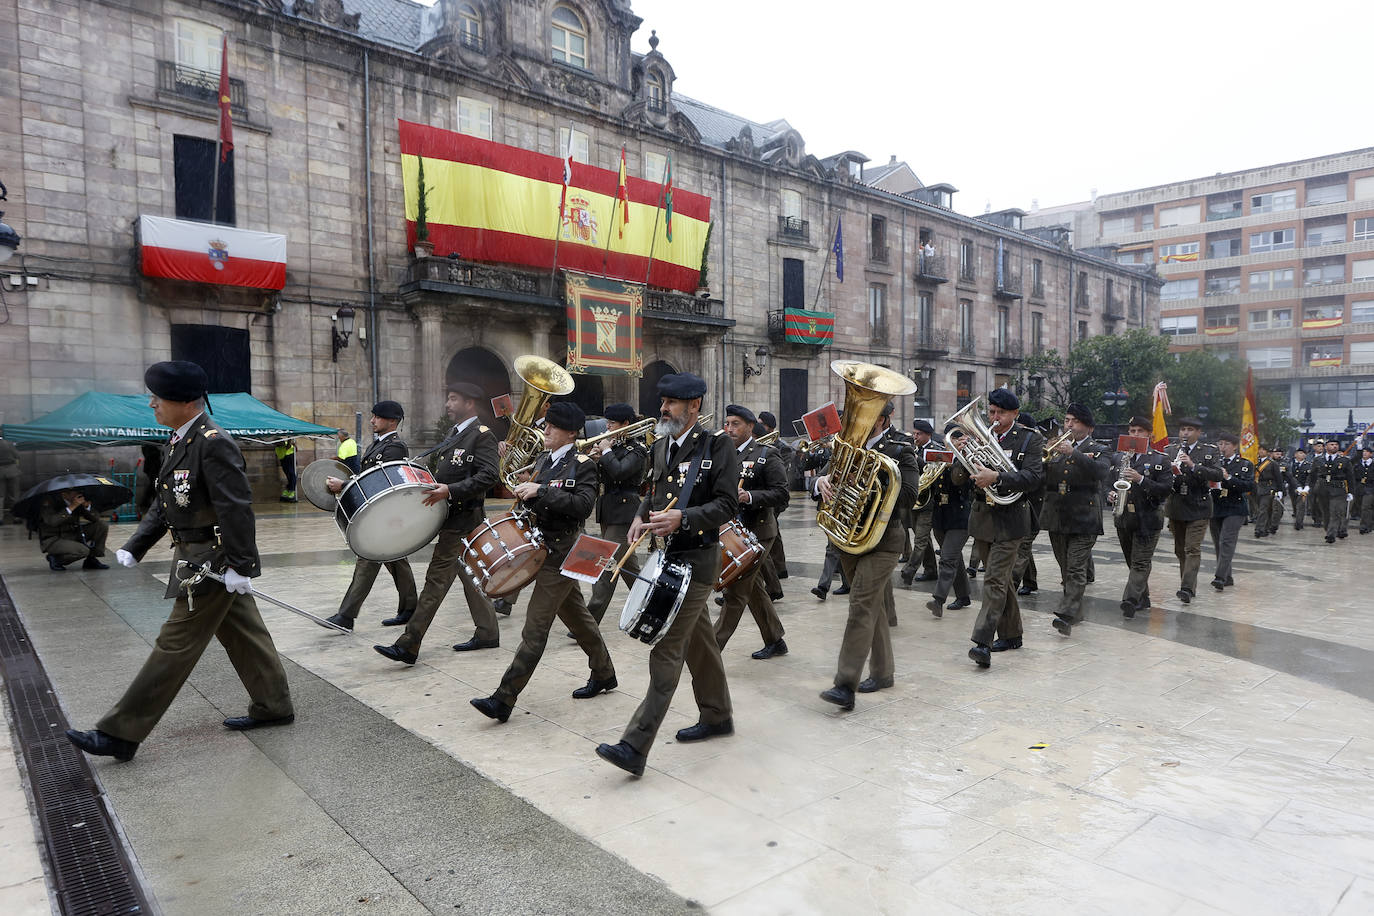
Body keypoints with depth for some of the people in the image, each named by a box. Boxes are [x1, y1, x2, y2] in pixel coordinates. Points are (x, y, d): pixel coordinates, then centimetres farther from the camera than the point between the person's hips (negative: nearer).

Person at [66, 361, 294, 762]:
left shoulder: (214, 443, -20)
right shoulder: (179, 440, 11)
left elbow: (237, 508, -24)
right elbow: (164, 503, 16)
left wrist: (239, 565, -25)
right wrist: (133, 548, 11)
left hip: (214, 563, -10)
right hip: (197, 556, 10)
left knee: (175, 646, -1)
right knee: (243, 634, 16)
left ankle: (121, 734, 7)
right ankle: (273, 706, 27)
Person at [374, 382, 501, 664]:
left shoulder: (482, 435, -12)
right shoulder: (455, 433, 17)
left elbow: (488, 476, -23)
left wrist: (450, 491, -30)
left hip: (461, 519, -10)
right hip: (453, 516, 10)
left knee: (437, 579, -8)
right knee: (469, 576, 14)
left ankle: (408, 646, -6)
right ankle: (488, 633, 24)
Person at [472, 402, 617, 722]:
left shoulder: (582, 465, -12)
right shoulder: (543, 459, 12)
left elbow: (584, 505, -27)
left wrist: (541, 490, -29)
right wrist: (525, 494, 1)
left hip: (561, 554, -9)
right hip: (544, 548, 9)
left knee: (536, 627, -8)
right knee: (576, 615, 19)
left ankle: (504, 699, -6)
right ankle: (603, 674, 35)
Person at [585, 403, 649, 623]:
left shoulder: (637, 449, -9)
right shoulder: (614, 445, 14)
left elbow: (619, 472, -26)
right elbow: (600, 476, 13)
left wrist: (606, 451, -14)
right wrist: (598, 458, -5)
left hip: (624, 512, -9)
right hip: (608, 511, 9)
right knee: (627, 564, 17)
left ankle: (590, 620, -10)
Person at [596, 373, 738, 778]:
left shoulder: (718, 445, -12)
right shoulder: (660, 447, 10)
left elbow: (727, 505, -16)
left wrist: (683, 518, -29)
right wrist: (642, 517, 2)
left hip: (697, 558, -8)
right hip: (669, 555, 8)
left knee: (667, 649, -10)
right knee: (698, 641, 19)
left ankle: (635, 747, -10)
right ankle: (717, 717, 36)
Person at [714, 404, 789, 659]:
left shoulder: (766, 456, -8)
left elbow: (781, 494, -15)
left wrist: (750, 496, -28)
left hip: (757, 532, -7)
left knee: (735, 591, -6)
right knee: (754, 589, 15)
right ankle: (775, 641, 29)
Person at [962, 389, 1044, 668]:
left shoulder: (1030, 439, -4)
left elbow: (1035, 477, -18)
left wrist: (997, 477, -30)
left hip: (1010, 518, -5)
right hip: (983, 517, 5)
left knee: (995, 579, -12)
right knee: (1001, 578, 15)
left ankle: (983, 642, -14)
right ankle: (1011, 634, 28)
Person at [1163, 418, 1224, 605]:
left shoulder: (1210, 451, -1)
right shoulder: (1170, 450, 9)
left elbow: (1217, 475, -14)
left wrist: (1193, 465, -25)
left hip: (1198, 507, -4)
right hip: (1175, 507, 4)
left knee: (1192, 549, -10)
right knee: (1180, 550, 10)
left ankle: (1187, 588, -13)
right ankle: (1189, 587, 21)